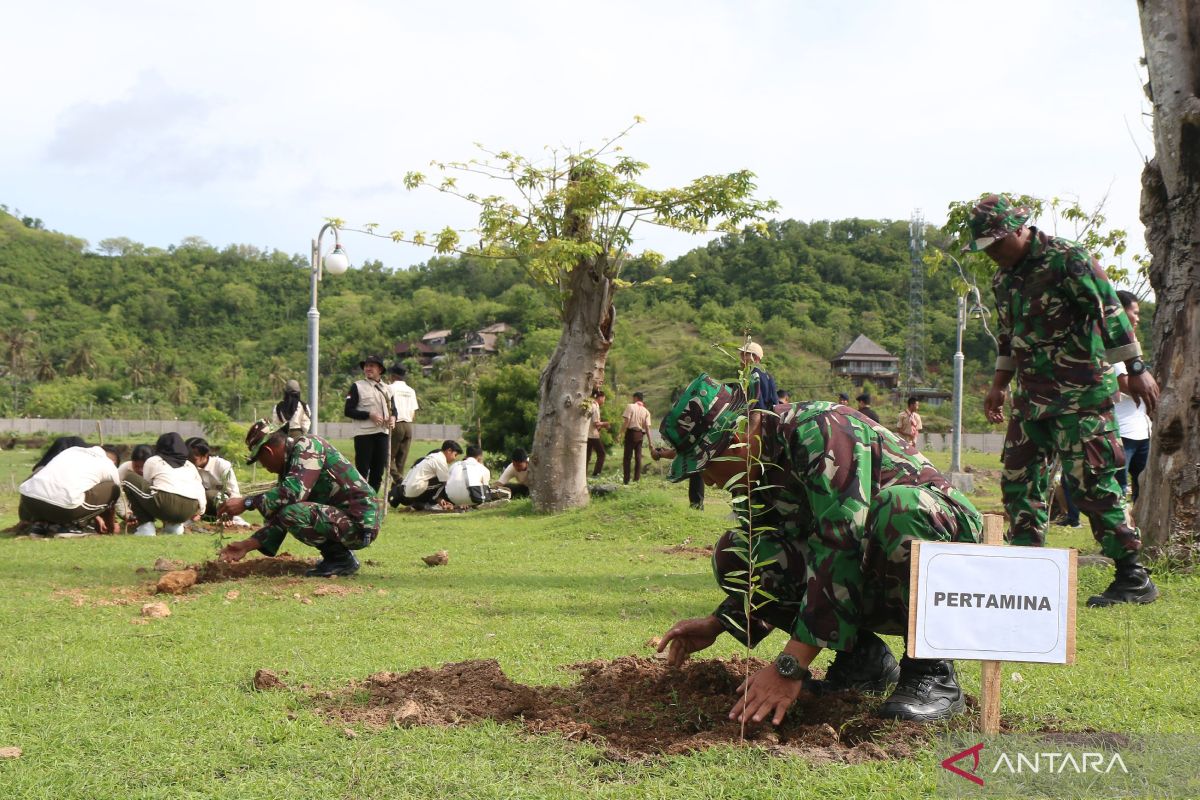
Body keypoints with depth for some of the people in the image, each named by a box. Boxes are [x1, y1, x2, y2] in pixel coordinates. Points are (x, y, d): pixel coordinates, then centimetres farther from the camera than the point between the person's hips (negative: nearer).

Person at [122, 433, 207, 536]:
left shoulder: (152, 461, 22)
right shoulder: (190, 465, 30)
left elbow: (145, 484, 26)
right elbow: (201, 489, 24)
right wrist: (199, 511, 39)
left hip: (165, 504, -5)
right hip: (189, 511, 5)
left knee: (129, 480, 17)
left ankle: (146, 526, 8)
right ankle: (174, 525, 15)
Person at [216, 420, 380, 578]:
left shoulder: (306, 446, -13)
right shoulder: (289, 467, 14)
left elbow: (294, 492, -28)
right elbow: (279, 519, 15)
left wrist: (246, 503, -23)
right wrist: (247, 545, 7)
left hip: (360, 524, -10)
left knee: (291, 512, -26)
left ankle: (342, 559, -8)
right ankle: (335, 554, 14)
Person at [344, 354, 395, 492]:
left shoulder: (386, 388, 17)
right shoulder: (357, 386, 1)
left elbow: (393, 409, 23)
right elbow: (348, 411, -5)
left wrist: (392, 417, -2)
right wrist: (369, 415, -16)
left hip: (383, 433, 5)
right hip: (364, 434, -5)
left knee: (378, 471, 8)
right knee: (362, 471, -5)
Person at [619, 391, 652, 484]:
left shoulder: (630, 406, -3)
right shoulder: (646, 411, 7)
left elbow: (626, 421, -12)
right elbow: (647, 427, 1)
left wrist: (622, 433, -9)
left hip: (631, 432, -4)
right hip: (640, 434, 4)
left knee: (627, 457, -1)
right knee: (638, 457, 10)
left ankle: (626, 480, -6)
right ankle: (637, 479, 10)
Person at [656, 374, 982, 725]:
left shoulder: (820, 430, -23)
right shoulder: (757, 472, 4)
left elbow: (842, 548, -32)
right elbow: (768, 565, 17)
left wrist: (790, 666, -33)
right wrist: (718, 622, 2)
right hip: (873, 588, 8)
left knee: (896, 506, -40)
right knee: (733, 555, -6)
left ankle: (932, 671, -20)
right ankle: (863, 656, 3)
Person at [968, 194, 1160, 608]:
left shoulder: (1067, 259, -13)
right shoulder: (1004, 277, 12)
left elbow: (1111, 312, -16)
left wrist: (1136, 371, -19)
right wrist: (999, 385, 24)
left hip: (1080, 394, -8)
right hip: (1032, 396, 8)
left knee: (1093, 481, -10)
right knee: (1018, 479, 7)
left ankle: (1133, 578, -5)